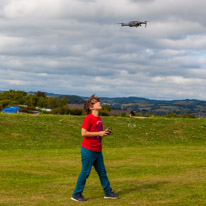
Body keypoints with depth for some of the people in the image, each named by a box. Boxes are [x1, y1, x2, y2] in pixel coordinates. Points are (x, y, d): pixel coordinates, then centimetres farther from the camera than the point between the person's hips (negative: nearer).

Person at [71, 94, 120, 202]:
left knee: (102, 172, 13)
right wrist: (99, 133, -19)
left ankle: (108, 192, 22)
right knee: (85, 172, -2)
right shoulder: (88, 118, -15)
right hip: (88, 150, -8)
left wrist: (104, 132, 3)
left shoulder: (99, 119, 12)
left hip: (97, 150, 8)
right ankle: (76, 194, 8)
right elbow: (84, 133, -21)